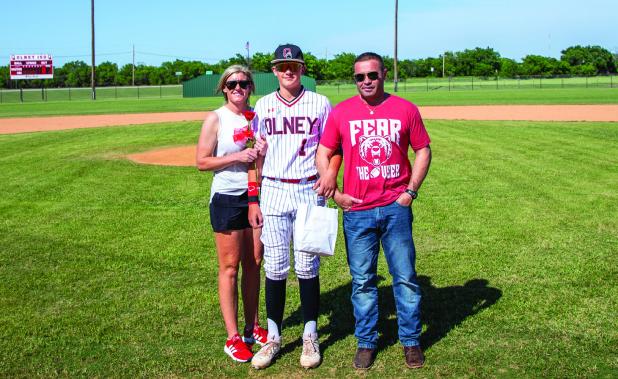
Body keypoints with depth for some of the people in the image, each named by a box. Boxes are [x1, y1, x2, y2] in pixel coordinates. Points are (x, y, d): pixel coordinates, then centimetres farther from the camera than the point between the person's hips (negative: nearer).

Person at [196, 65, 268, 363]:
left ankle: (252, 328, 23)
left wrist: (264, 152, -8)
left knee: (254, 264, 10)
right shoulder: (216, 119, -4)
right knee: (230, 267, 0)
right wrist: (237, 157, -17)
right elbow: (202, 161, -8)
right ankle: (233, 338, 7)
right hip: (227, 198, -4)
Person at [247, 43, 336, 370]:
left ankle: (310, 337, 17)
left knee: (307, 267, 4)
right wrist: (253, 200, 5)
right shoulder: (263, 106, 8)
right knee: (275, 267, 4)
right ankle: (273, 338, 16)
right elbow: (257, 156, 9)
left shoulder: (320, 104, 2)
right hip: (273, 192, 2)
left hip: (309, 190, -1)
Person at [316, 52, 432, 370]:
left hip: (396, 208, 0)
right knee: (362, 281, 9)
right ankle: (366, 342, 23)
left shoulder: (405, 109, 3)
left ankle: (411, 341, 21)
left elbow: (423, 150, 8)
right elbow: (323, 153, 7)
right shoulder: (341, 112, 3)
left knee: (405, 277, 7)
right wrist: (335, 194, -2)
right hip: (357, 210, 1)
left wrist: (411, 191, -1)